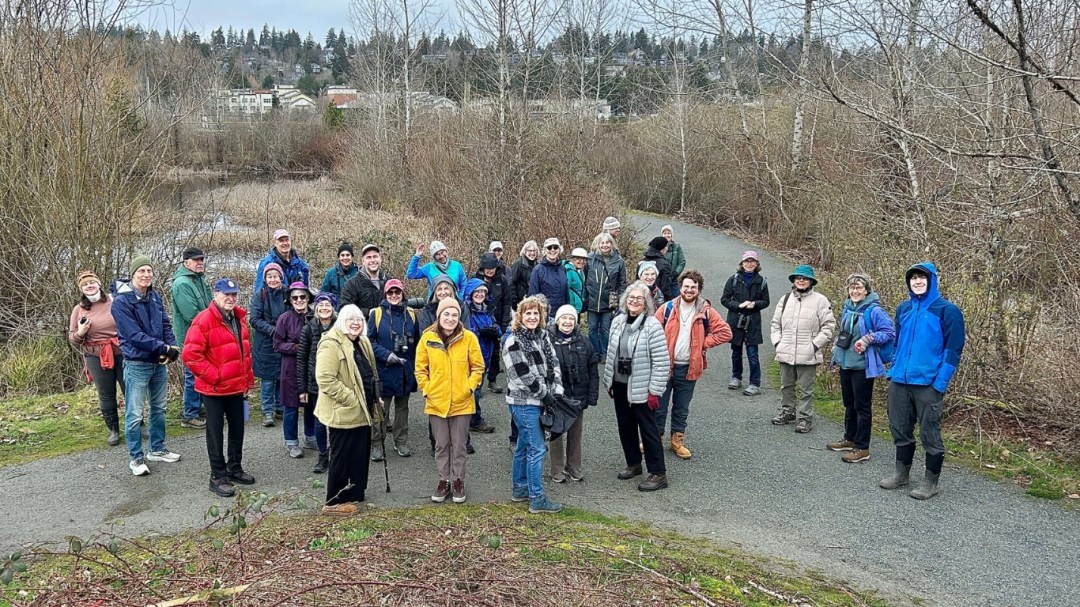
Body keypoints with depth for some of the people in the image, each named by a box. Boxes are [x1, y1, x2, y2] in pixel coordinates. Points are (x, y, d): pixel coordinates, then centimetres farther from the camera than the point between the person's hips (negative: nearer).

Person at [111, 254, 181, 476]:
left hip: (159, 362, 7)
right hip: (137, 364, -7)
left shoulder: (154, 296, 4)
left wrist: (172, 347, -13)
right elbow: (134, 335, -21)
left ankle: (157, 449, 32)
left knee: (159, 408, 17)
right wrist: (163, 348, -22)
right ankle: (136, 458, 14)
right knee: (134, 414, 1)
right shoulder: (122, 301, -15)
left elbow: (166, 324, 5)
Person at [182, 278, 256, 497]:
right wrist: (213, 376, -18)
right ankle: (218, 476, 14)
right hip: (214, 388, -7)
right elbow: (191, 355, -21)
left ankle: (235, 468, 31)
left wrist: (248, 378, 15)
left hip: (237, 386, 7)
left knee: (237, 428, 16)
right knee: (216, 431, 4)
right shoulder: (204, 320, -17)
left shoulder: (238, 318, 8)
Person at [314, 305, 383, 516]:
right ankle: (334, 502, 12)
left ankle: (354, 495, 30)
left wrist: (375, 398, 17)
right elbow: (325, 379, -25)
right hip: (343, 412, -9)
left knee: (359, 454, 17)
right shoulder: (331, 344, -18)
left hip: (361, 411, 9)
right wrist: (350, 399, -23)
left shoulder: (362, 343, 12)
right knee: (342, 457, 0)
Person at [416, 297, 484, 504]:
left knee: (459, 445, 10)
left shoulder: (469, 338, -7)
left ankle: (458, 481, 25)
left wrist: (469, 387, -8)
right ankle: (444, 481, 26)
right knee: (441, 445, 13)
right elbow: (420, 368, 3)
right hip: (436, 402, 1)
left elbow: (478, 367, 1)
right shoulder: (427, 338, -6)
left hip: (461, 402, -1)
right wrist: (426, 390, -3)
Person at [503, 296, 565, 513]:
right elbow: (523, 375, -18)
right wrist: (547, 395, -13)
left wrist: (557, 391, -7)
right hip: (524, 402, -8)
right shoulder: (513, 342, -14)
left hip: (538, 401, 8)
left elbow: (553, 364, 5)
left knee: (524, 446, 18)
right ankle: (537, 499, 0)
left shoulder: (543, 336, 9)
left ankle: (519, 489, 31)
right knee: (537, 448, -6)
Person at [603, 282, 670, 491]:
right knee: (625, 427, 17)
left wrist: (654, 391, -16)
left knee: (648, 429, 0)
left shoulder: (652, 326, -15)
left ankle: (658, 474, 10)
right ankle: (633, 464, 35)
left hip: (641, 389, -6)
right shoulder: (618, 322, 4)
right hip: (620, 385, 6)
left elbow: (662, 362, -16)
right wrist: (609, 382, 13)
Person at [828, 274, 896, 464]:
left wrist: (869, 338, -25)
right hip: (845, 364, 8)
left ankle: (862, 448, 7)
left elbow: (889, 333, -17)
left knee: (862, 406, -1)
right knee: (849, 404, 19)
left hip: (863, 366, -8)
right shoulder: (847, 308, 9)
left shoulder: (874, 311, -15)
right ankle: (850, 439, 34)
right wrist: (837, 344, 15)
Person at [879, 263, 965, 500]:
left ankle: (931, 481, 15)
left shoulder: (946, 310, -6)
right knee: (900, 429, 13)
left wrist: (941, 381, -15)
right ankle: (902, 473, 28)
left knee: (929, 432, 3)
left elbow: (954, 348, -9)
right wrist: (894, 369, 13)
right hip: (899, 381, 6)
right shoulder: (903, 309, 12)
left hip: (928, 383, -6)